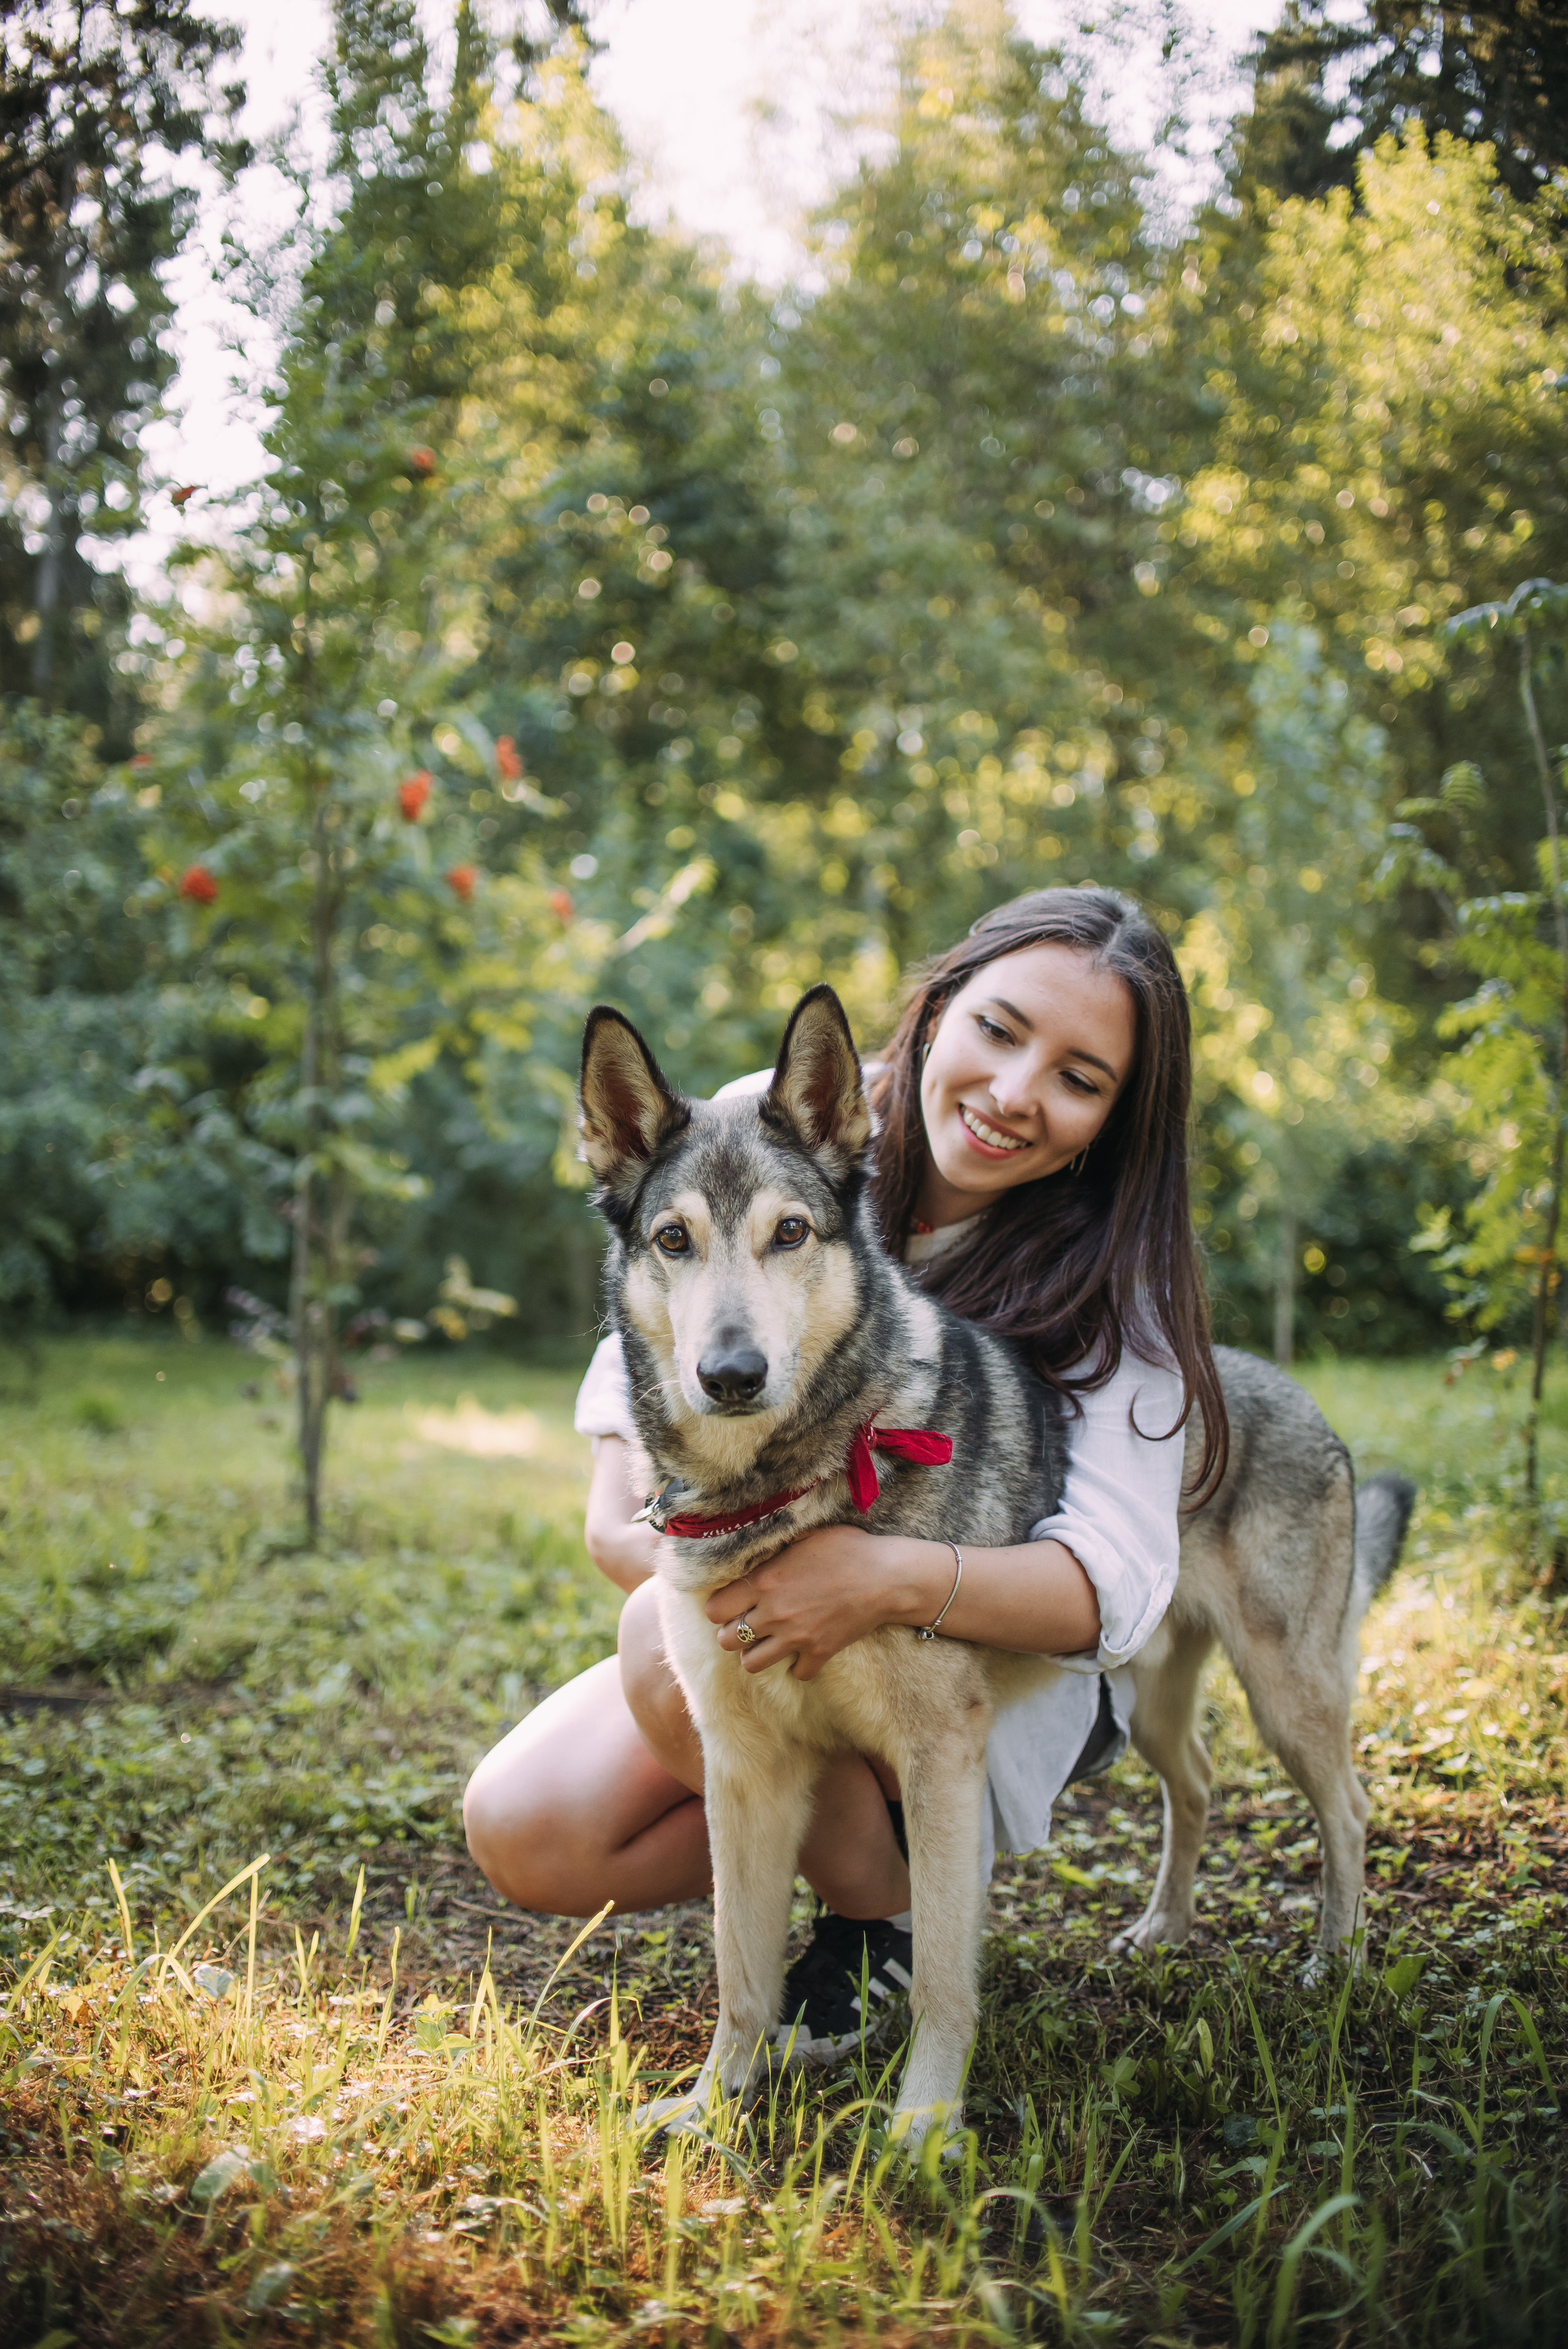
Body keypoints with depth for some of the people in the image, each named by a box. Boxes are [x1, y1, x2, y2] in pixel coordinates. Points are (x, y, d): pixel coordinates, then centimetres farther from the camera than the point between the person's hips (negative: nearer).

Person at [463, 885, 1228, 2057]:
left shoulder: (1105, 1277, -21)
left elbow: (1117, 1588, -27)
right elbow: (631, 1358, 1)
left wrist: (892, 1577, -45)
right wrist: (623, 1513, -19)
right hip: (758, 1602, 5)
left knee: (677, 1645, -31)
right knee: (522, 1833, -12)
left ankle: (888, 1907, -5)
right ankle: (844, 1818, 10)